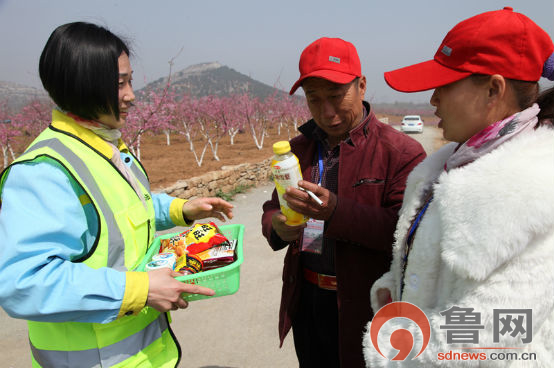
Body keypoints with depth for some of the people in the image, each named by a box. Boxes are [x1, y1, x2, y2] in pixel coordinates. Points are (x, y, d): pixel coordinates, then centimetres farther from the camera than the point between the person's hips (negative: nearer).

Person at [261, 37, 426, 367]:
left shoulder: (401, 152, -12)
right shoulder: (299, 149, 6)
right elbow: (273, 207, 13)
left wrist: (336, 211, -32)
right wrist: (276, 226, -11)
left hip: (366, 309, -5)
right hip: (305, 301, 5)